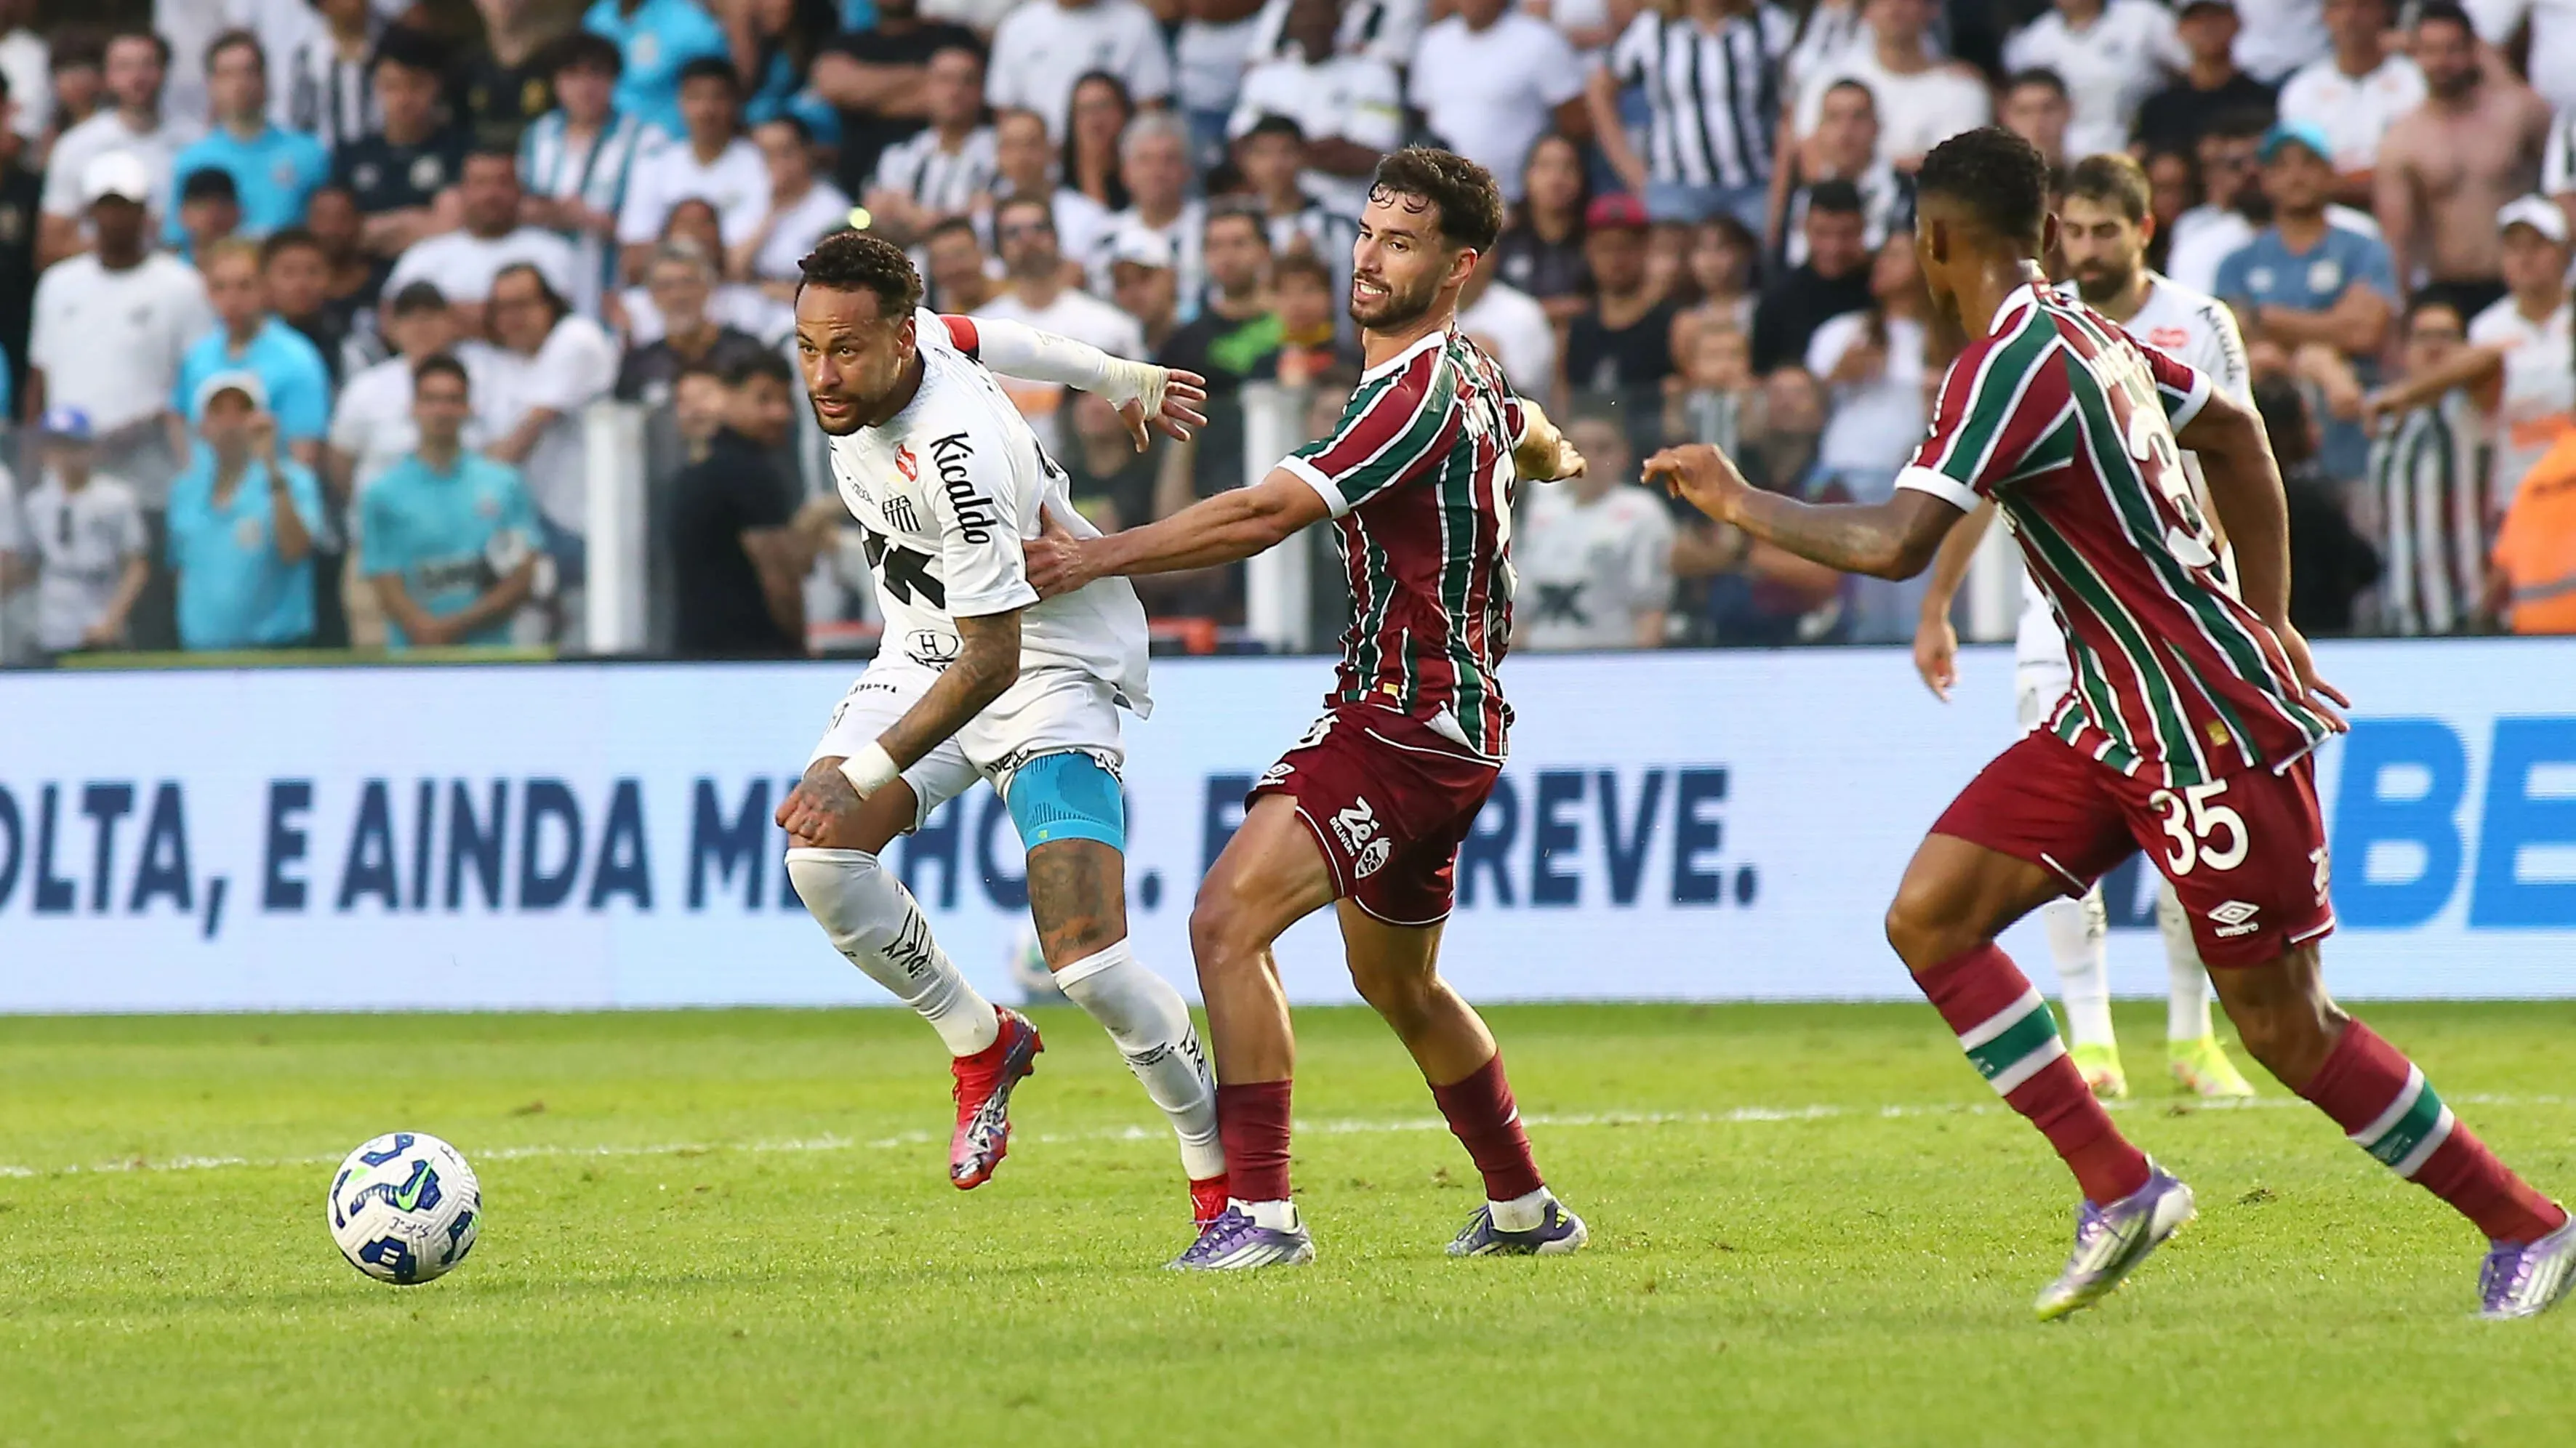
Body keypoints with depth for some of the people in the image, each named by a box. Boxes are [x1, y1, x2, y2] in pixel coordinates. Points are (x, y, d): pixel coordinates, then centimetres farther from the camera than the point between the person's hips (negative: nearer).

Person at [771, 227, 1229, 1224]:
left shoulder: (957, 455, -34)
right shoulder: (900, 342, -11)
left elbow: (993, 660, -32)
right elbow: (988, 338, 12)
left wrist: (863, 774, -36)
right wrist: (1118, 378, 29)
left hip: (1051, 666, -8)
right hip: (927, 648, 8)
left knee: (1086, 955, -19)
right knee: (820, 856, -14)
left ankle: (1224, 1174, 0)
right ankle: (980, 1046, 9)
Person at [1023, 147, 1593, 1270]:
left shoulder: (1421, 395, -19)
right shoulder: (1468, 375, 12)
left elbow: (1263, 515, -25)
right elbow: (1526, 431, 38)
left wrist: (1096, 557, -21)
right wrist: (1552, 456, 62)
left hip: (1408, 717, -11)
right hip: (1438, 721, 11)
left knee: (1228, 918, -20)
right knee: (1396, 983, 24)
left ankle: (1260, 1212, -23)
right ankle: (1524, 1207, 38)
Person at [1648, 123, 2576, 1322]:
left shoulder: (2010, 365, -20)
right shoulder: (2086, 336, 9)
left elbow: (1896, 544, -29)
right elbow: (2235, 430, 24)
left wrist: (1744, 507, -15)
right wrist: (2267, 623, 26)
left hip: (2214, 727, -9)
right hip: (2114, 719, 9)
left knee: (2284, 1029, -3)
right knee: (1929, 917, 0)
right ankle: (2119, 1188, 1)